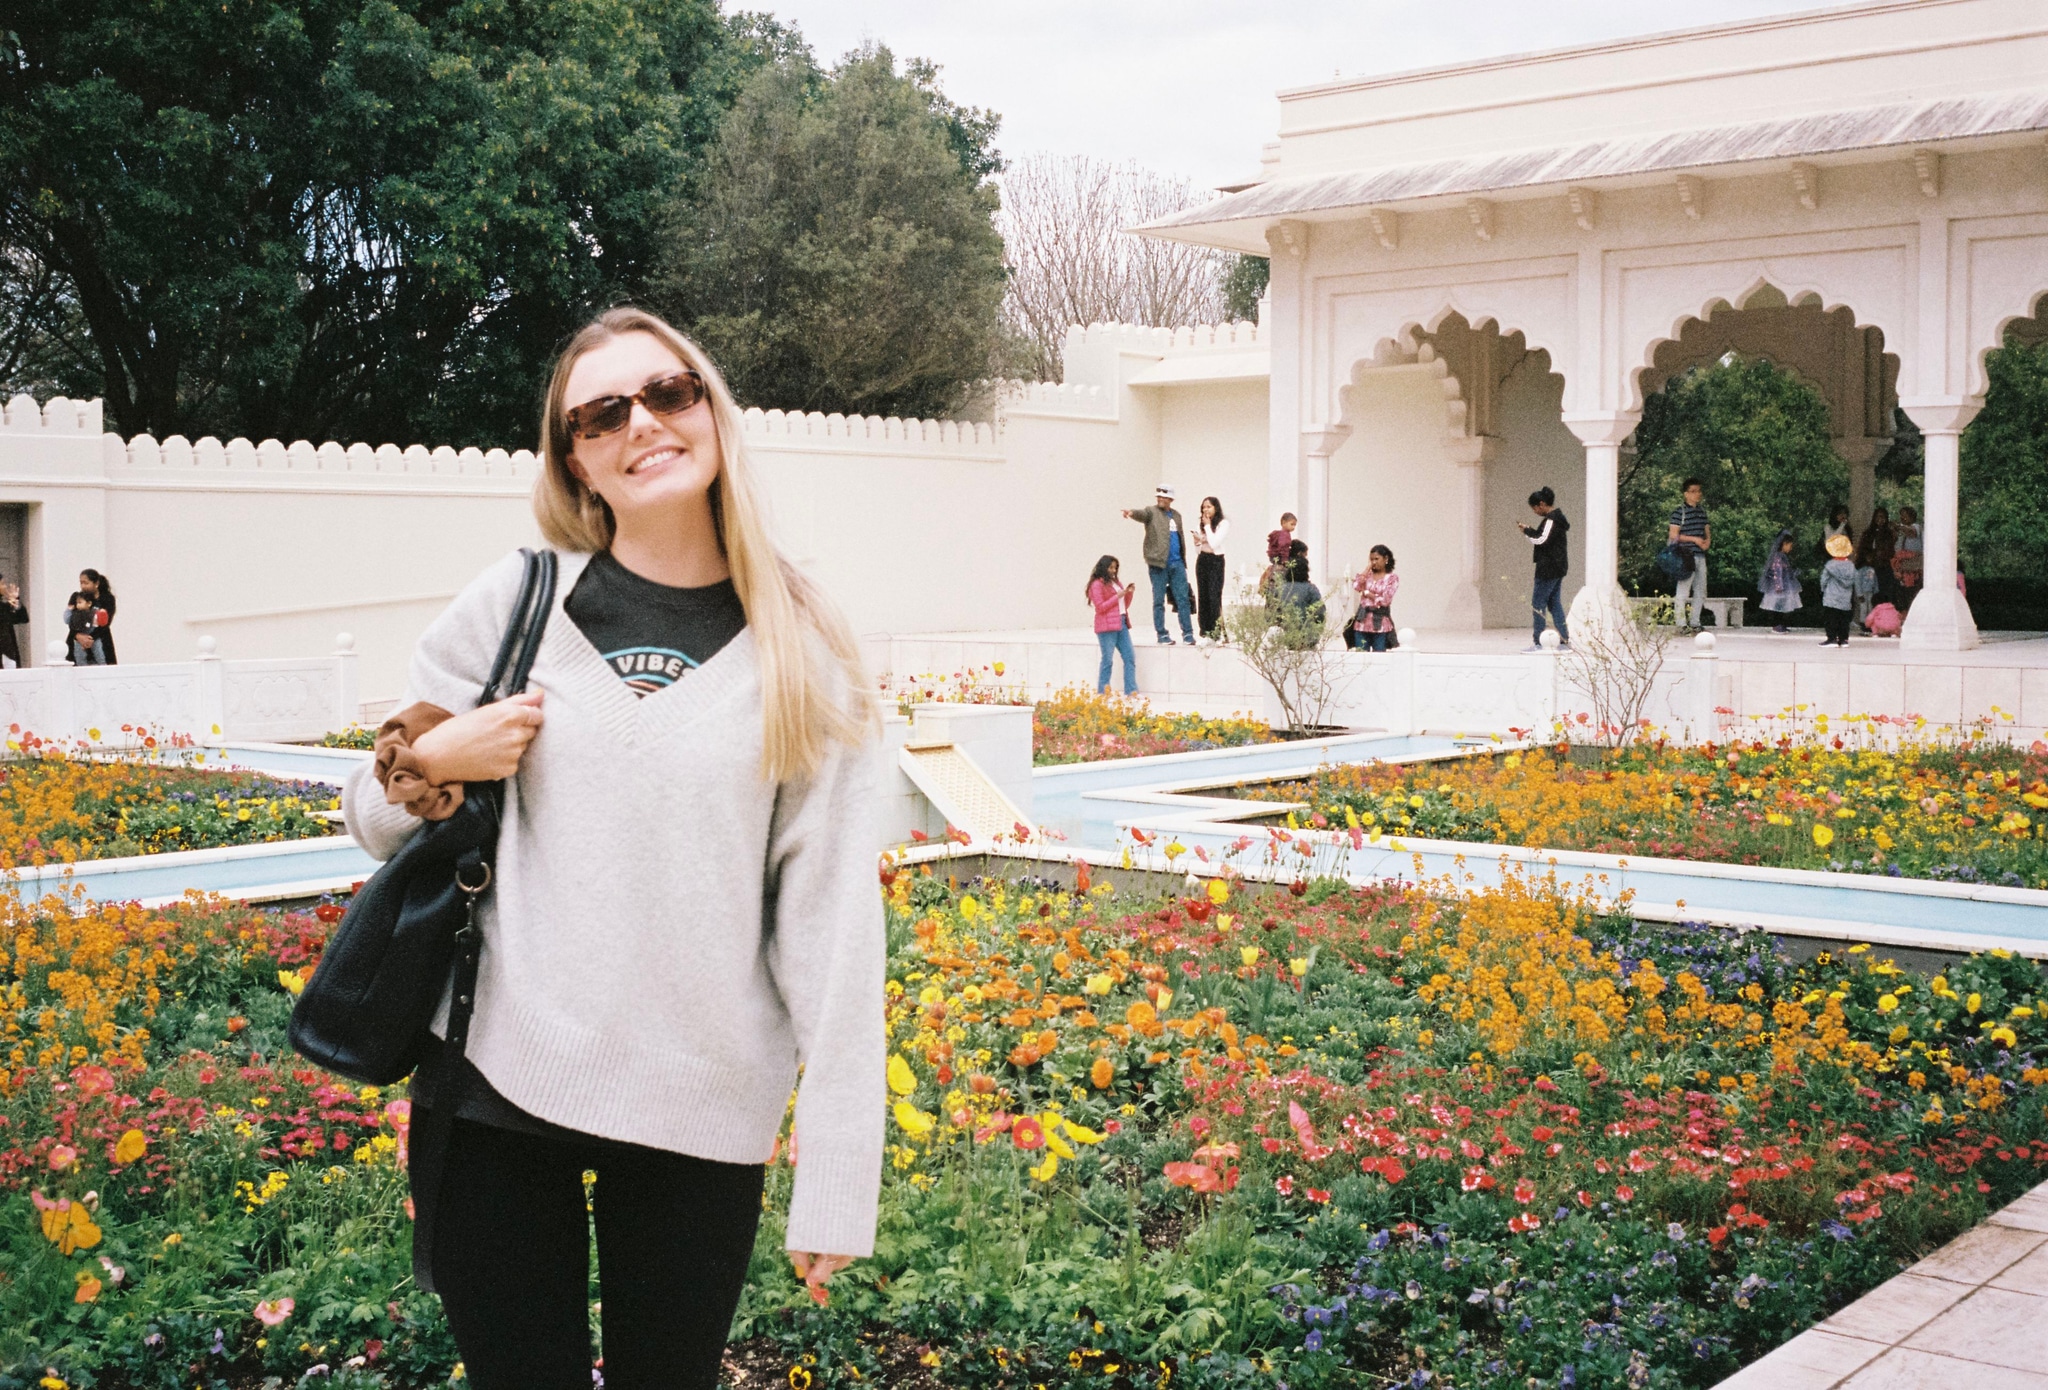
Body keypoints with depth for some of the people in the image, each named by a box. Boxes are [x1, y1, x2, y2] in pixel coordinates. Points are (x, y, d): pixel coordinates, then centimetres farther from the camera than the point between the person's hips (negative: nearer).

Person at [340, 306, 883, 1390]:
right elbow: (373, 822, 13)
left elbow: (832, 923, -4)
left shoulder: (800, 655, -2)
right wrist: (427, 764, -10)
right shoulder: (515, 603, 2)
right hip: (496, 1093, 1)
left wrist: (837, 1183, -8)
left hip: (702, 1118, -1)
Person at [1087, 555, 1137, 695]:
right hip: (1107, 626, -8)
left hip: (1121, 624, 8)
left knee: (1130, 658, 2)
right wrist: (1117, 596, -12)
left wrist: (1129, 593, 6)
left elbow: (1124, 605, 22)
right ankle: (1102, 693, 2)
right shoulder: (1097, 584, -3)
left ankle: (1132, 691, 3)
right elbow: (1100, 607, -11)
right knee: (1107, 660, -4)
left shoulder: (1115, 583, 20)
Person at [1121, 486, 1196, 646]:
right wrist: (1131, 512, -44)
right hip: (1158, 563, -4)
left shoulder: (1176, 515, 17)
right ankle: (1162, 635, 5)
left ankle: (1188, 633, 5)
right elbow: (1141, 513, -21)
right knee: (1159, 601, 0)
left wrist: (1183, 560, 16)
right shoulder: (1151, 512, 2)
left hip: (1177, 563, 4)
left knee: (1183, 599, 2)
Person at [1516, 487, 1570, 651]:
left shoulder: (1551, 519, -15)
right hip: (1556, 568, 10)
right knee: (1555, 604, 12)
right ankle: (1565, 641, 11)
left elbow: (1542, 539, -23)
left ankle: (1536, 642, -7)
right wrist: (1529, 530, 6)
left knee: (1538, 603, -7)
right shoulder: (1556, 517, 17)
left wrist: (1527, 531, -11)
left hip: (1549, 568, -10)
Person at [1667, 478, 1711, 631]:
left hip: (1700, 555, 8)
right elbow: (1674, 535, -10)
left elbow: (1707, 530, 20)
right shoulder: (1679, 511, -7)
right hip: (1686, 555, -7)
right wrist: (1694, 539, -16)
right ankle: (1682, 625, -3)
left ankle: (1695, 623, 20)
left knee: (1700, 591, 11)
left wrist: (1708, 540, -2)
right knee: (1683, 591, -6)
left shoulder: (1702, 511, 15)